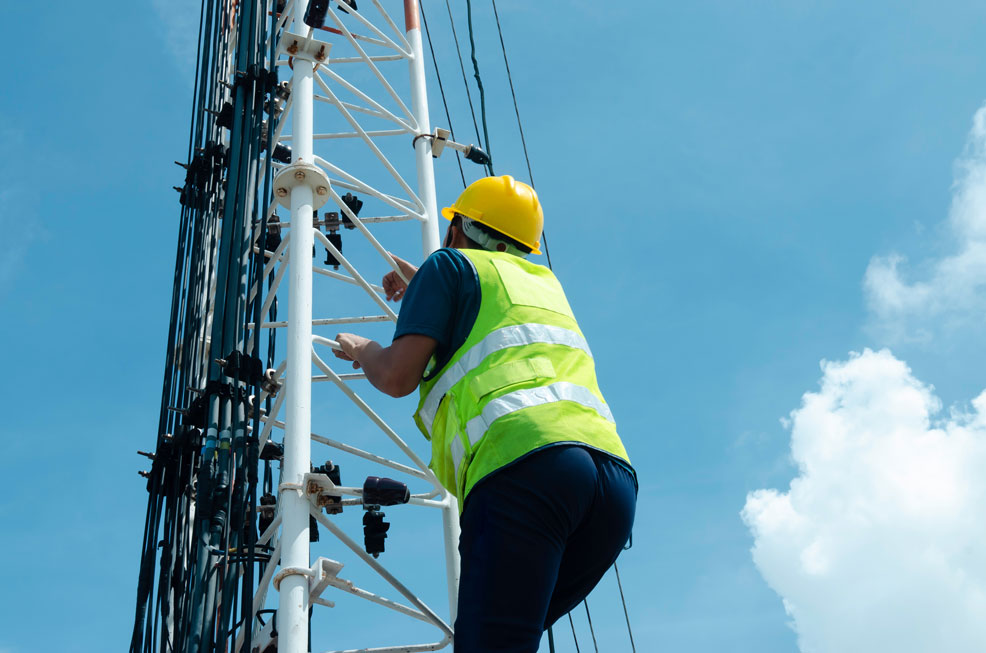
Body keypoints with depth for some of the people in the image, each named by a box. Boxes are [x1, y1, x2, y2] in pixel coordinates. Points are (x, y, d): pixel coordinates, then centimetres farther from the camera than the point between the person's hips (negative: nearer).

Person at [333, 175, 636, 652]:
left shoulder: (452, 264, 16)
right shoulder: (547, 283, 35)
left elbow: (397, 376, 5)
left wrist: (363, 351, 28)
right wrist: (422, 292, 71)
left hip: (524, 464, -7)